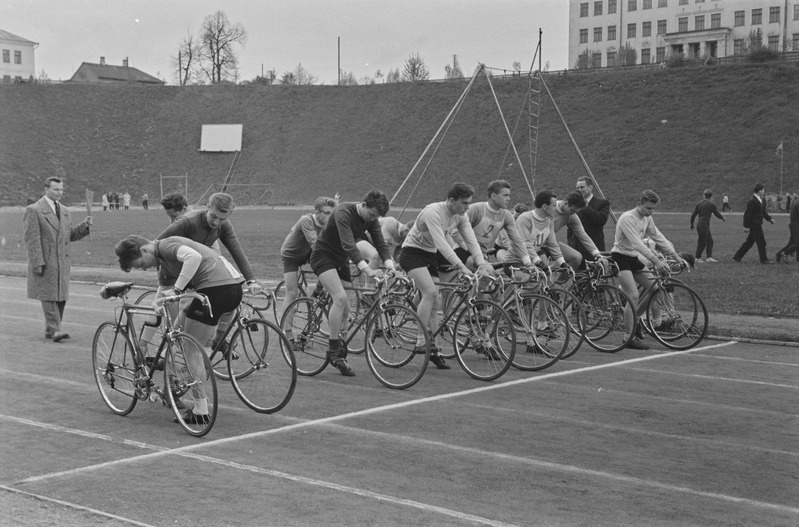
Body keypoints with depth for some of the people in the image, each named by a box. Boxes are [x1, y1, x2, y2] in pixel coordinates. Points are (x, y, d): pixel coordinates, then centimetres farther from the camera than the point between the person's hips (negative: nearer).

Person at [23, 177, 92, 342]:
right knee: (49, 296, -7)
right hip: (45, 263, -7)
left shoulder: (65, 212, 16)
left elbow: (70, 235, 19)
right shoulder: (33, 210, -5)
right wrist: (37, 263, -16)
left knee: (61, 297, 6)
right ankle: (55, 330, -9)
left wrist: (85, 225, 1)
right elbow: (32, 239, -10)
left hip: (63, 262, 7)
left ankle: (50, 330, 14)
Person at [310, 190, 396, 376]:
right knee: (340, 298, -24)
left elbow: (380, 243, -10)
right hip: (323, 256, -8)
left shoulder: (371, 219, -5)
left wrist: (390, 265, -29)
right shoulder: (343, 213, -27)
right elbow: (348, 244, -38)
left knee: (345, 307, 3)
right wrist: (367, 270, -48)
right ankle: (334, 351, -19)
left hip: (341, 260, 8)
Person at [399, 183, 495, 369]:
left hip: (431, 256, 8)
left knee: (434, 303, 2)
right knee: (430, 292, -26)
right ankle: (421, 342, -21)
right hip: (413, 252, -8)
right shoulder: (433, 212, -27)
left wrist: (481, 262, -28)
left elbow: (471, 239, -11)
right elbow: (441, 243, -35)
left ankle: (432, 349, 6)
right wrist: (461, 266, -41)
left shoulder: (460, 216, -3)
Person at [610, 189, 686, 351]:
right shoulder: (627, 218, -20)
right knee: (633, 296, -17)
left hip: (634, 258, 8)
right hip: (620, 258, -8)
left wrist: (677, 257, -1)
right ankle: (630, 337, -15)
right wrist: (656, 261, -37)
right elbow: (637, 243, -30)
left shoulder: (647, 219, 6)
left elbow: (659, 238, 8)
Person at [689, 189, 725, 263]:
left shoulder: (699, 203, 9)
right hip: (704, 225, -7)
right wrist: (723, 218, 21)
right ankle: (697, 258, 8)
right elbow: (717, 214, 0)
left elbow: (693, 215, 10)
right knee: (702, 243, 1)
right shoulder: (711, 204, -8)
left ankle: (709, 257, 10)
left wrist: (692, 224, 22)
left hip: (699, 223, 7)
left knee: (710, 241, 12)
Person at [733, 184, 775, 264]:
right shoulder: (753, 201, -17)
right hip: (755, 225, -10)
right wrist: (746, 226, -19)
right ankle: (763, 259, 4)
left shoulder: (760, 201, 14)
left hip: (757, 225, 10)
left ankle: (737, 256, 18)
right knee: (761, 242, -4)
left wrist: (769, 219, 12)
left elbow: (763, 212, 24)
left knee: (749, 242, 13)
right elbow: (747, 214, -19)